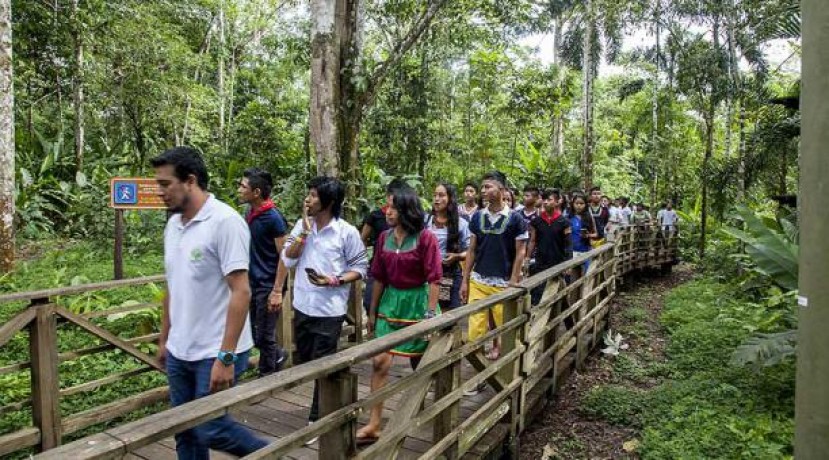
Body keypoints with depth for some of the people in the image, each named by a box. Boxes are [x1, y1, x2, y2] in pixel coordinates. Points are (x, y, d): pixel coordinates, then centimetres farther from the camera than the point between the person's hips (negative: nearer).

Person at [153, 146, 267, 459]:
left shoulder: (225, 221, -18)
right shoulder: (173, 224, 7)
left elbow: (241, 292, -21)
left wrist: (225, 357, -23)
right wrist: (164, 339, 18)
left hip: (215, 353, -8)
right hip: (179, 352, 8)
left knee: (210, 430, 1)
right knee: (185, 433, 16)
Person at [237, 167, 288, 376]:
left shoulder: (273, 218, -17)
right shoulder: (249, 213, 5)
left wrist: (277, 291, -19)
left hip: (268, 286, -7)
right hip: (251, 283, 7)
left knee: (264, 337, 5)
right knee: (251, 333, 16)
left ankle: (266, 378, 23)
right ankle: (278, 355, 39)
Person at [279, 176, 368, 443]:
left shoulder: (347, 232, -12)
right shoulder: (302, 225, 2)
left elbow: (360, 267, -7)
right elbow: (288, 260, -4)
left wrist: (335, 281, -22)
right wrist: (304, 230, -12)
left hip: (329, 310, -6)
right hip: (302, 306, 6)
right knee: (306, 361, 21)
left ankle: (317, 420, 21)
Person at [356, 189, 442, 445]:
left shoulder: (425, 238, -11)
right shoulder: (385, 237, 4)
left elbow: (433, 278, -12)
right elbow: (378, 277, 8)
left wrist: (431, 312, -16)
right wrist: (372, 312, 11)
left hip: (417, 301, -4)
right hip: (390, 301, 4)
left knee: (420, 361, 11)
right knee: (380, 361, -3)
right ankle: (374, 425, 4)